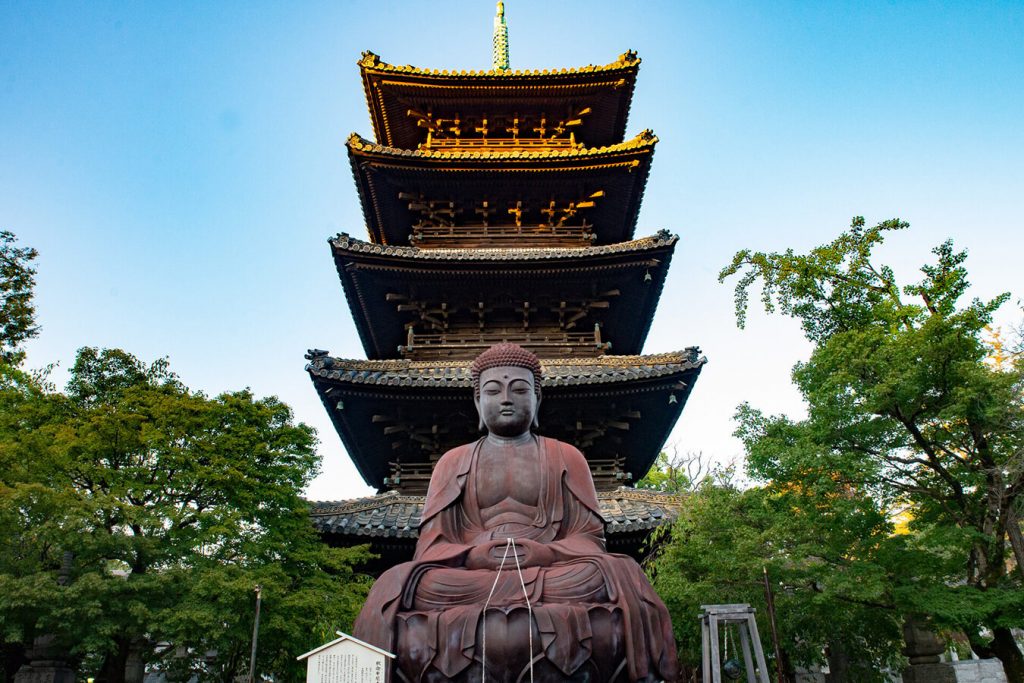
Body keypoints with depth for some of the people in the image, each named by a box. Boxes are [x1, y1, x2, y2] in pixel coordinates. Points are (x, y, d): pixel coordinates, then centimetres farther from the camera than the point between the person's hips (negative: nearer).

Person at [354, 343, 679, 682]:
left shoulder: (567, 458, 19)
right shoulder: (452, 463, 20)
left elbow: (590, 537, 8)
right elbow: (430, 546, 9)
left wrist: (540, 553, -14)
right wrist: (477, 554, -14)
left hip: (553, 573, 0)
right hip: (467, 575, 1)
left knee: (619, 581, -33)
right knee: (396, 590, -31)